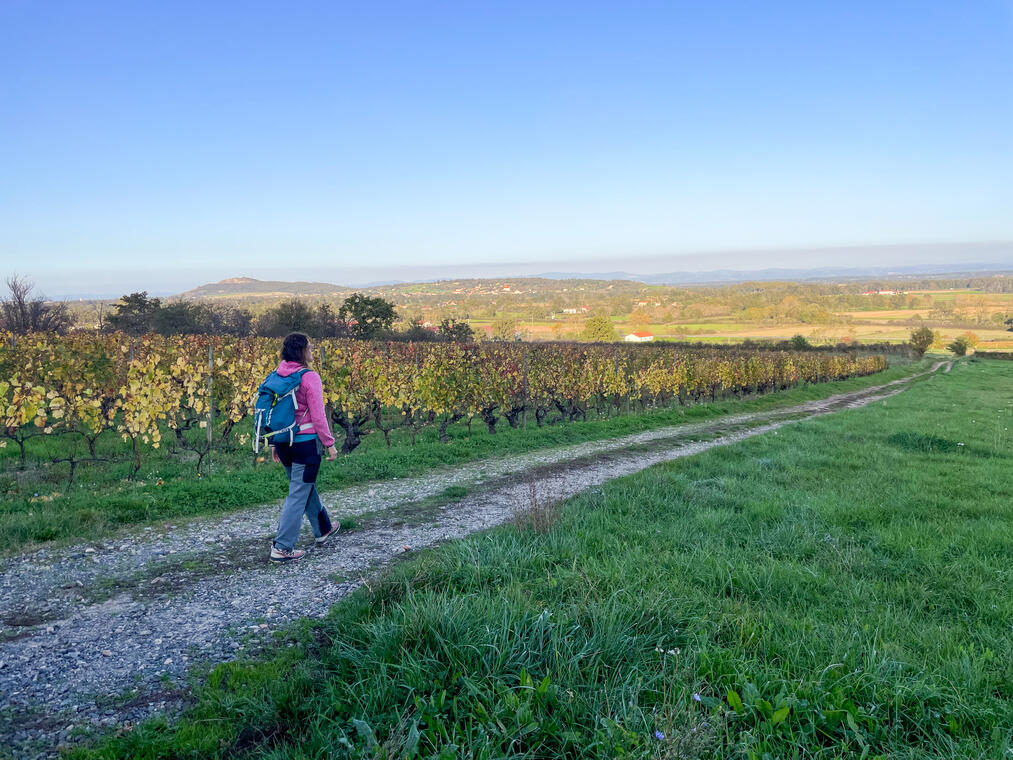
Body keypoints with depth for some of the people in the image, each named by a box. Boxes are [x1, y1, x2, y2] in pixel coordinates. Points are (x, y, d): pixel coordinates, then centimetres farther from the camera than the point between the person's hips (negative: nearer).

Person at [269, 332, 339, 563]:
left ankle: (323, 529, 40)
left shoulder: (277, 376, 5)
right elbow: (318, 416, -15)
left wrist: (274, 443, 17)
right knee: (299, 494, 1)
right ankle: (282, 548, 2)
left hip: (284, 443, 7)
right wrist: (330, 444, -6)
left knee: (307, 485, 23)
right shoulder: (309, 377, -14)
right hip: (306, 441, -7)